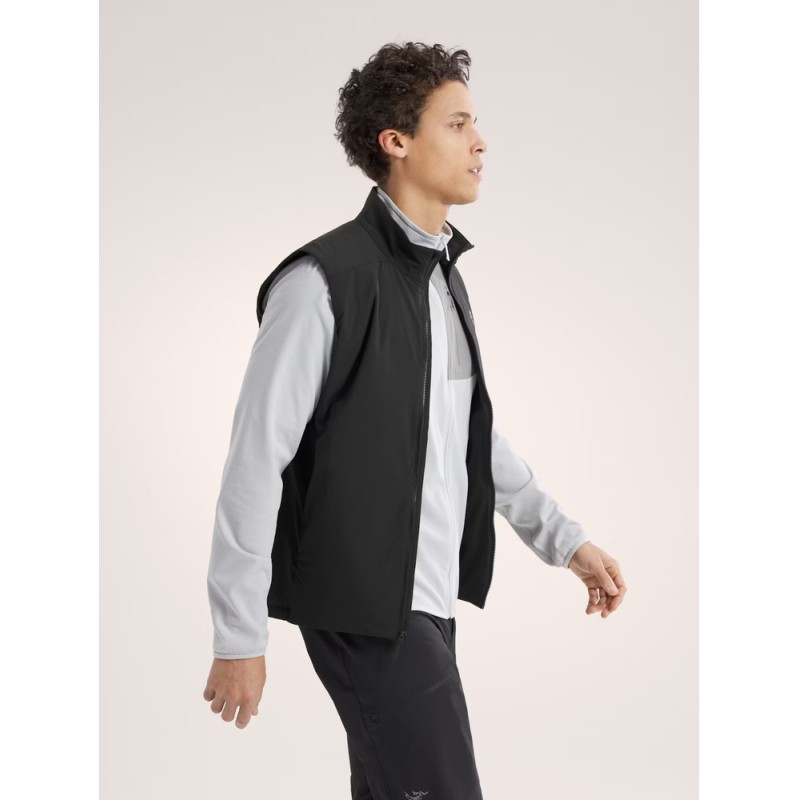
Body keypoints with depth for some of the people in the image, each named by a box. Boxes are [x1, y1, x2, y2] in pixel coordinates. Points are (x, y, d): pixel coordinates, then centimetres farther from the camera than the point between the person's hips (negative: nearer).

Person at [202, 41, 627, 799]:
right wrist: (238, 638, -13)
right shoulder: (326, 280, -15)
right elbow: (256, 459, -14)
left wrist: (566, 539, 15)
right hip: (364, 604, -8)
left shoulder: (443, 274, 12)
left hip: (427, 595, 8)